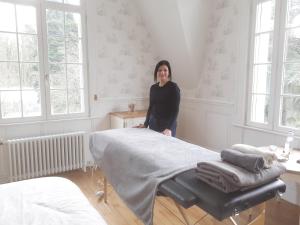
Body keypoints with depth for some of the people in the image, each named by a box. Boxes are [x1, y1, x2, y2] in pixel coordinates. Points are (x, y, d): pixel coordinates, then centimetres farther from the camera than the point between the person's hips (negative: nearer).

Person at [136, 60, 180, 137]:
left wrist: (169, 128, -22)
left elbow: (175, 110, -13)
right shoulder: (153, 88, 7)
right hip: (153, 124, 5)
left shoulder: (173, 87, -9)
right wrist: (146, 124, 8)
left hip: (167, 125, -5)